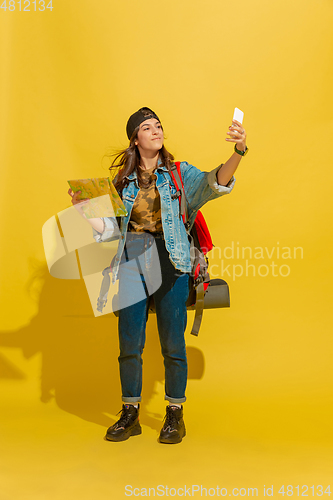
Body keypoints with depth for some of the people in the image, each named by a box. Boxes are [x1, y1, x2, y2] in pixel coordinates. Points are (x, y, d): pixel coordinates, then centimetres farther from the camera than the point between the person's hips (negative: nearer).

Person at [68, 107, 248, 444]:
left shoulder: (179, 173, 6)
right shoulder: (123, 181, 13)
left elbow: (213, 184, -13)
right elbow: (109, 227, 14)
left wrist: (238, 153, -30)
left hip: (170, 262, -2)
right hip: (131, 263, 2)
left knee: (172, 342, 1)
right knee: (129, 342, 2)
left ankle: (175, 415, 16)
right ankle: (130, 415, 17)